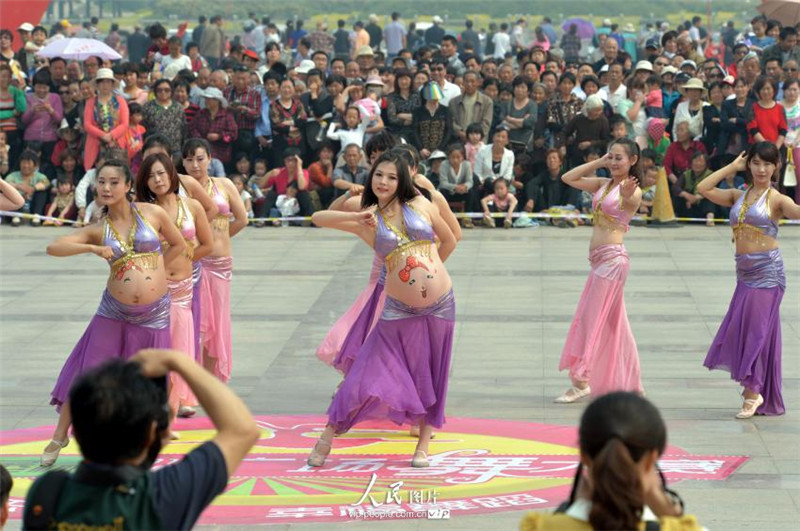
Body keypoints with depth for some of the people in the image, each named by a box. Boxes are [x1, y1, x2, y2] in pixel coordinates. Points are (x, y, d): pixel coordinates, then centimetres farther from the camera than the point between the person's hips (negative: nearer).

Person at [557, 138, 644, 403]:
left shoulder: (633, 191, -10)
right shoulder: (603, 184, 13)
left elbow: (630, 203, -34)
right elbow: (568, 178, 15)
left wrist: (626, 196, -57)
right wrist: (598, 162, 9)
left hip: (612, 257, -9)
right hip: (600, 258, 9)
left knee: (592, 318, -8)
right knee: (613, 324, 13)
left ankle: (581, 380, -5)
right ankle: (630, 384, 20)